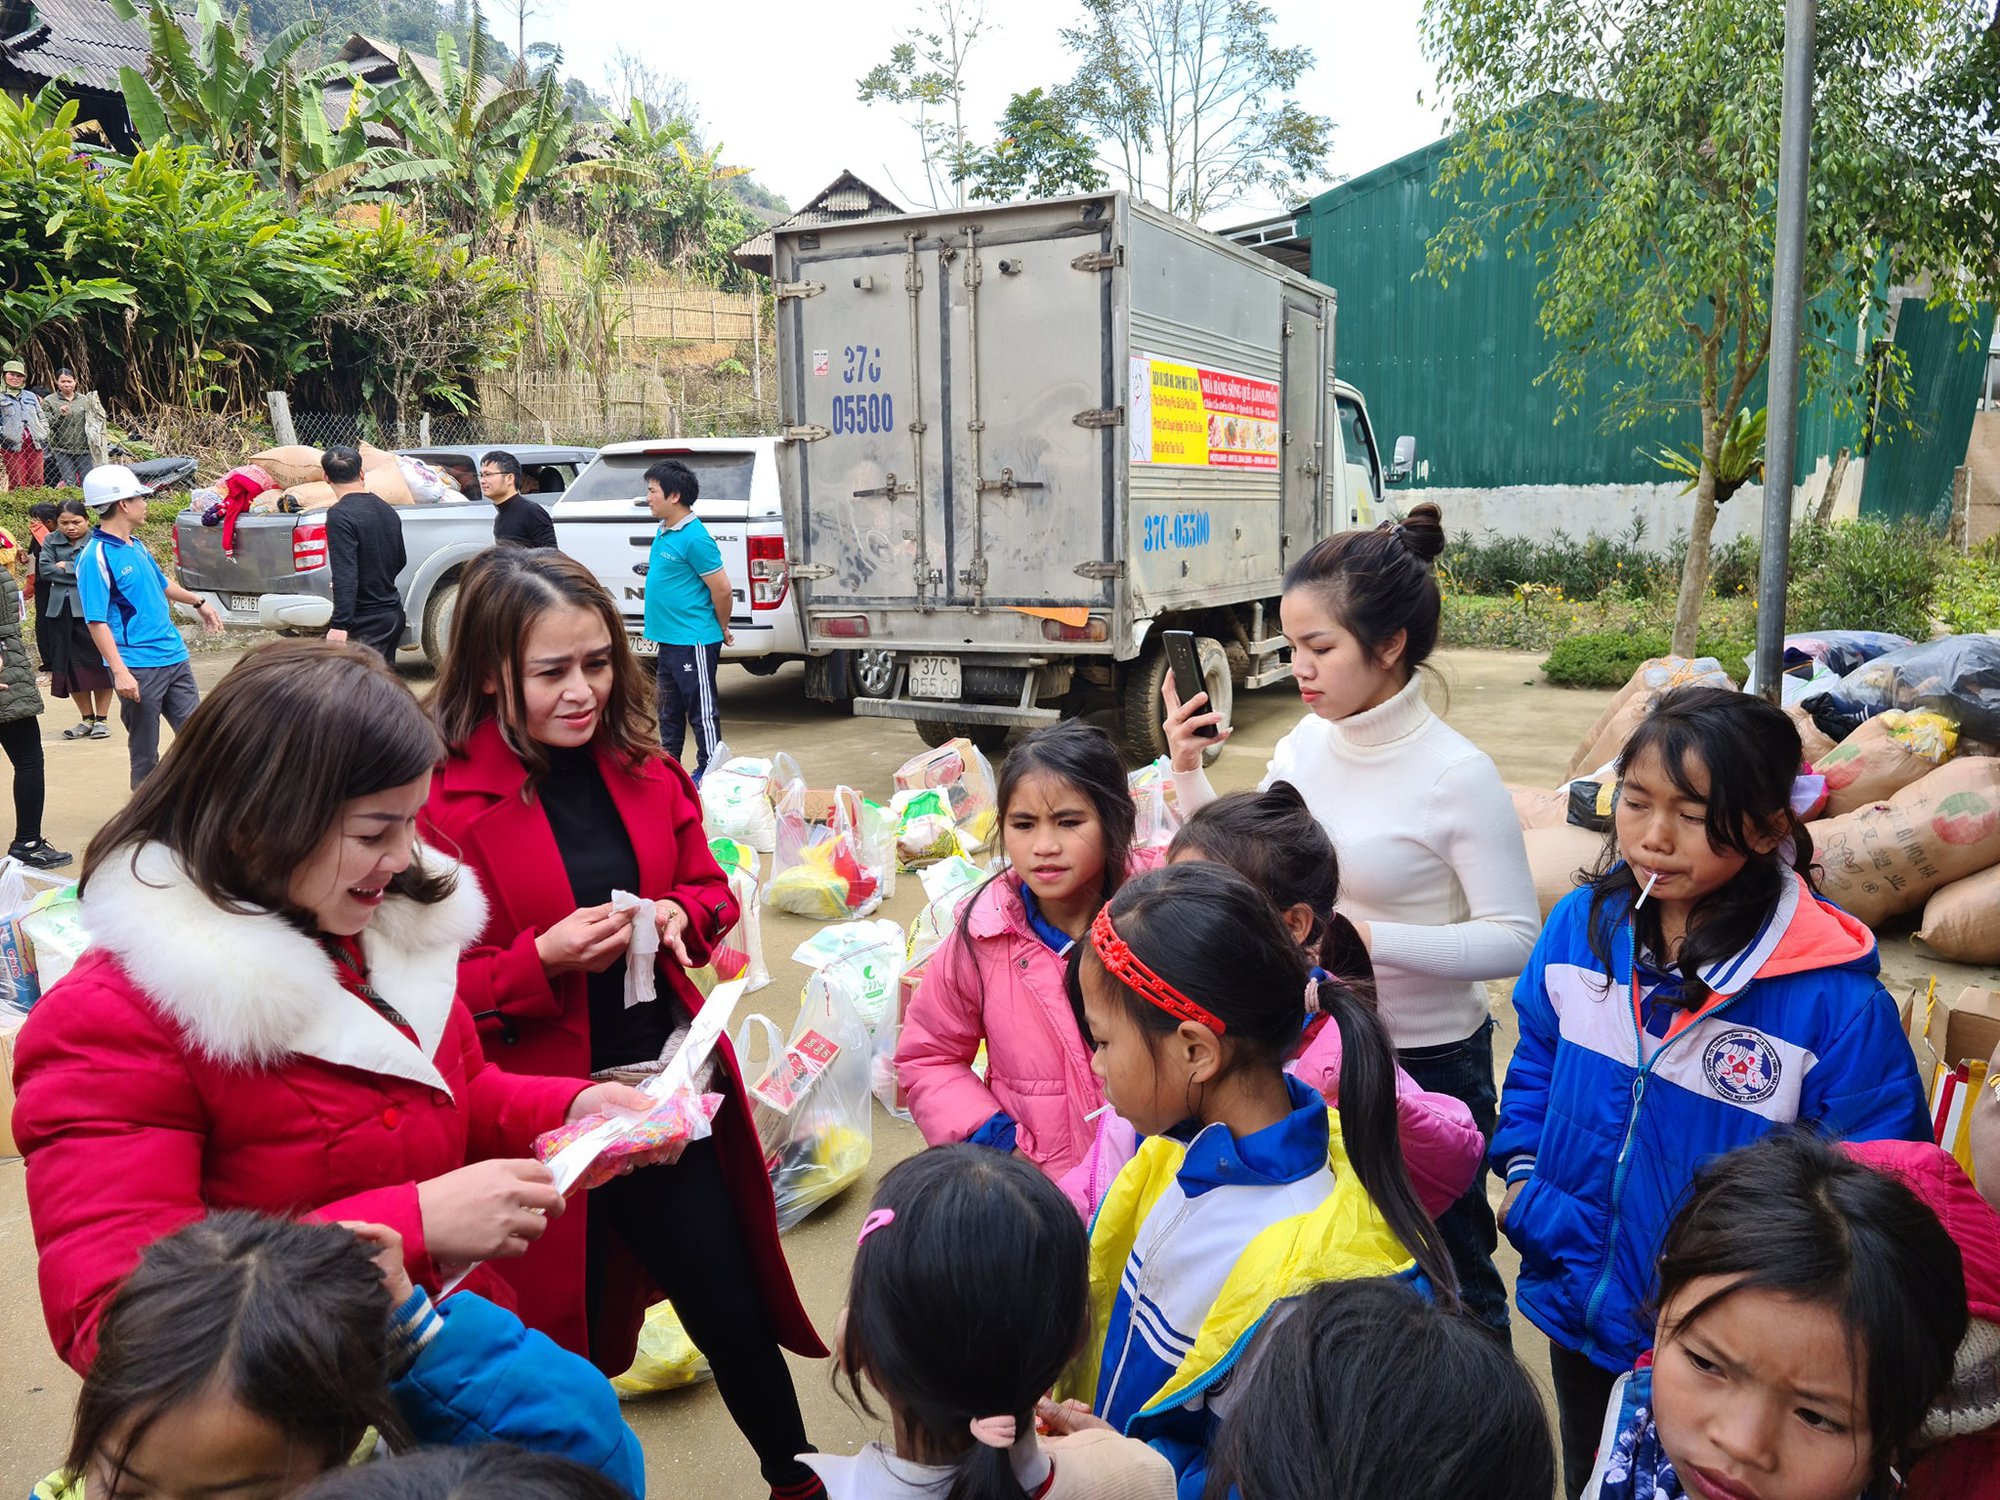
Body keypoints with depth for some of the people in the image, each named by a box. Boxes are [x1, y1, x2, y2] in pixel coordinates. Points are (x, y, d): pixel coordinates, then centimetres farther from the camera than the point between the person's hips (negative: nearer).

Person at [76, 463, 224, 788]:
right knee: (145, 752, 2)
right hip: (138, 668, -8)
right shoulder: (96, 557, -14)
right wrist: (119, 672, -26)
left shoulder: (136, 546, 12)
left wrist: (198, 601, 44)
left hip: (174, 657, 8)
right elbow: (97, 621, -19)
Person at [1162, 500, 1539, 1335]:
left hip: (1426, 1062, -6)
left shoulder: (1457, 776, -20)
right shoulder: (1305, 745, -3)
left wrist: (1370, 939, -28)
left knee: (1447, 1270, 15)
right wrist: (1187, 771, -8)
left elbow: (1516, 939, -19)